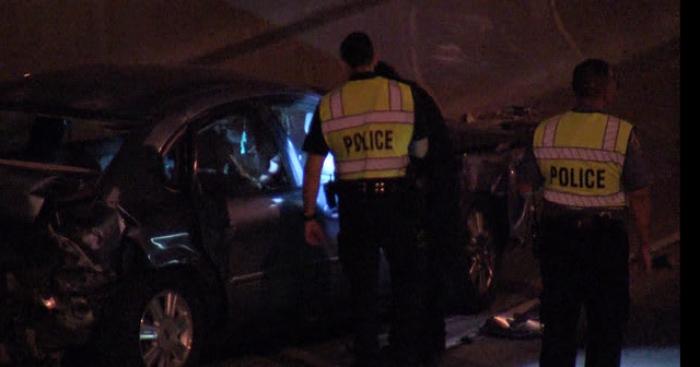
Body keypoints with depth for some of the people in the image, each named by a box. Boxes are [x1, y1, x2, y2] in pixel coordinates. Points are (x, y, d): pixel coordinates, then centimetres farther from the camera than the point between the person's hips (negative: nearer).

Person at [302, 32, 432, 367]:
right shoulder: (406, 96, -2)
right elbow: (420, 151, 7)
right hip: (396, 199, 0)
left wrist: (309, 217, 6)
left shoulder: (328, 105, 0)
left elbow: (313, 167, 1)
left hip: (354, 204, 1)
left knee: (362, 289, 10)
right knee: (405, 283, 15)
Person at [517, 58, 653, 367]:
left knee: (557, 322, 12)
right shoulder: (622, 134, -12)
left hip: (556, 236, 3)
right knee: (606, 324, 8)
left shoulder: (544, 131, -2)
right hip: (605, 238, -3)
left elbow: (526, 186, 4)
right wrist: (644, 244, 0)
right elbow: (639, 196, -9)